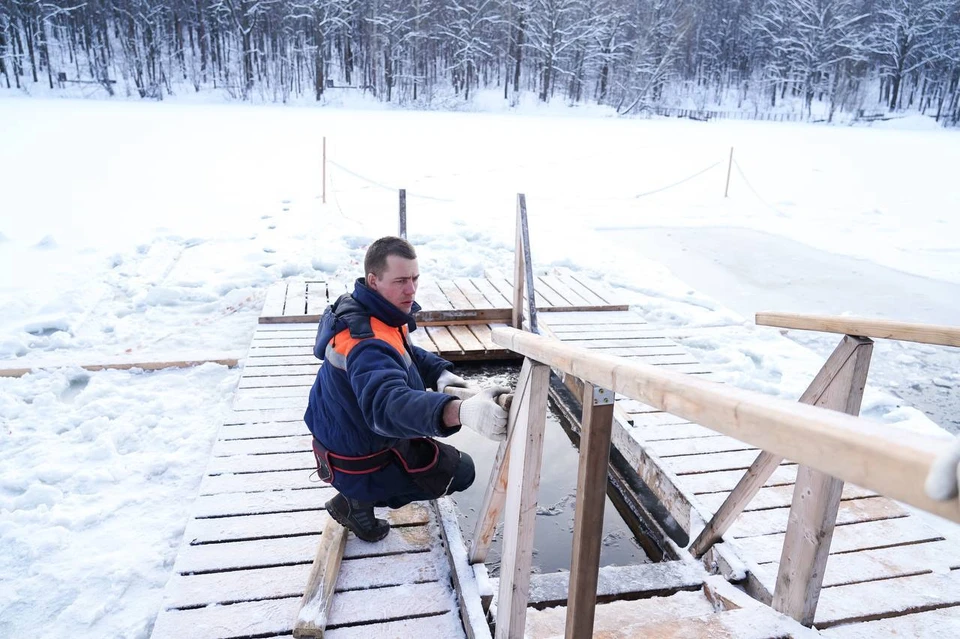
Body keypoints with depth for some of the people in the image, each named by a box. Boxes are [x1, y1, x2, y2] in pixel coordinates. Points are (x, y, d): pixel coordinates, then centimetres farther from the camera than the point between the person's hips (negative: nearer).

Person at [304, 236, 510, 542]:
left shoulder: (357, 307, -4)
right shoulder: (368, 344, -36)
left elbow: (407, 353, 8)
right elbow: (388, 405, -54)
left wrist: (440, 372, -12)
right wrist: (461, 411, -69)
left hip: (338, 432, 8)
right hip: (358, 464, -8)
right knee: (461, 471, 2)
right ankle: (361, 499, 4)